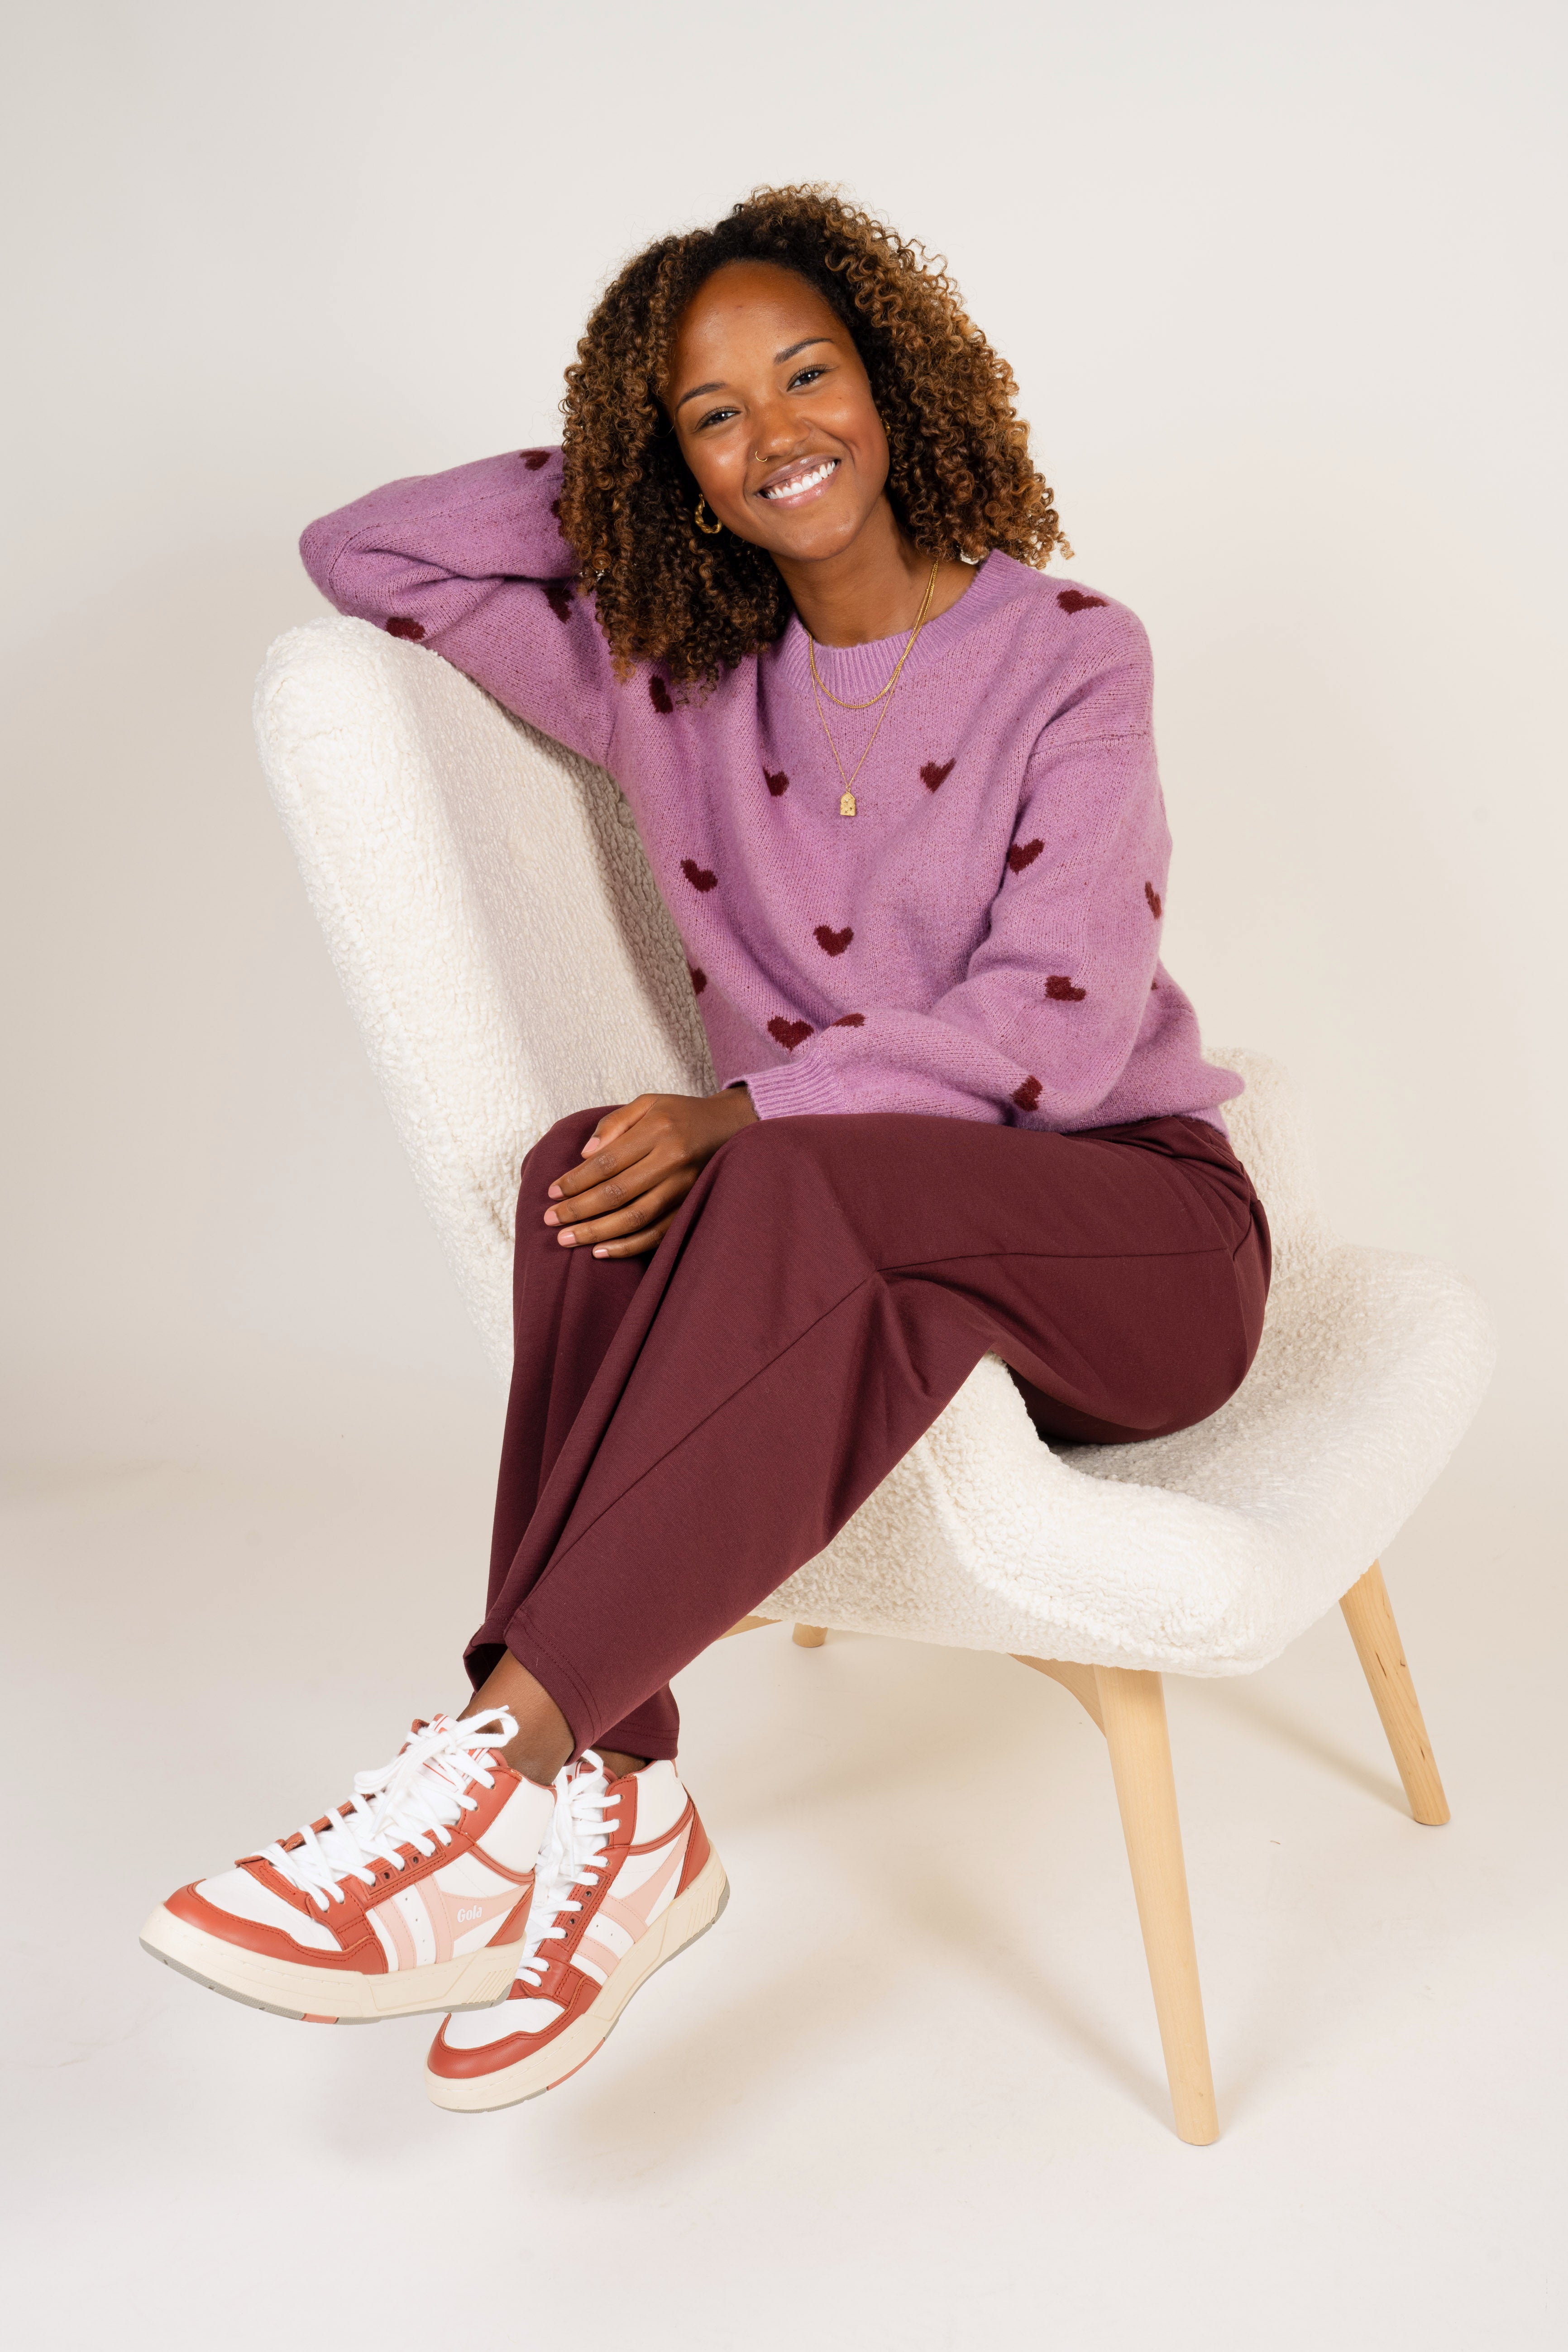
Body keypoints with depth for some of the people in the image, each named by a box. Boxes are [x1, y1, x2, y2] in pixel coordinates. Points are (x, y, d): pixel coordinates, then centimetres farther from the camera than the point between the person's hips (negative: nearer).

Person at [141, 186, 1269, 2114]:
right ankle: (618, 1812, -30)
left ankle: (505, 1755, -37)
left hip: (1134, 1227, -3)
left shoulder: (1067, 654, -3)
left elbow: (1058, 1026, -14)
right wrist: (609, 481, 10)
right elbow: (365, 555, 14)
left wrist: (747, 1114, -25)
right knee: (595, 1176, -31)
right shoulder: (668, 684, 9)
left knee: (801, 1193, -36)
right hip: (858, 1250, 3)